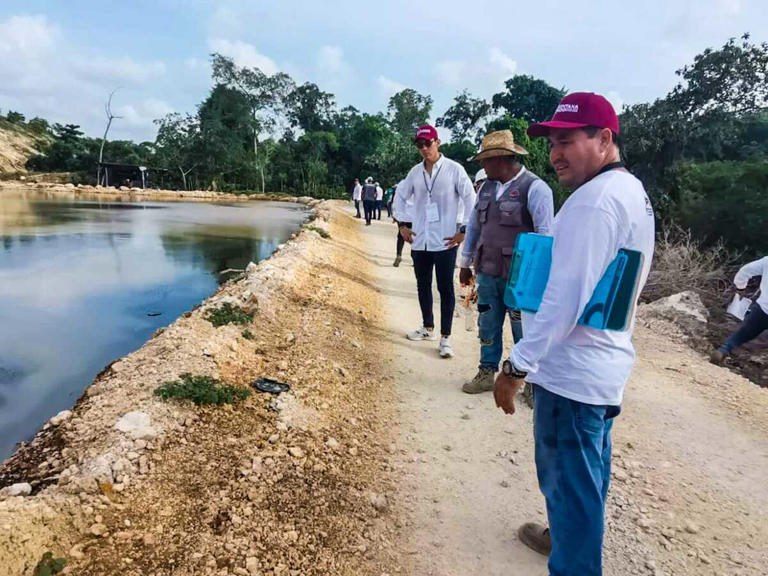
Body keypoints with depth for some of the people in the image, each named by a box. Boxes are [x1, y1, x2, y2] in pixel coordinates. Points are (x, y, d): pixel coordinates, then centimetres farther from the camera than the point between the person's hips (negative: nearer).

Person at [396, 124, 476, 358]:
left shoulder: (454, 169, -6)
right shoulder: (415, 172, 8)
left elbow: (471, 200, -5)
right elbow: (401, 196, 20)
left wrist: (464, 231, -9)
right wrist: (402, 225, 13)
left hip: (445, 242, -5)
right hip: (419, 241, 5)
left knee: (445, 289, 0)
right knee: (423, 286, 14)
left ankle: (445, 338, 7)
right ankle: (428, 328, 31)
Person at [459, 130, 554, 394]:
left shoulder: (535, 188, -11)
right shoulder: (486, 188, 10)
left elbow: (546, 234, -12)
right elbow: (473, 227, 17)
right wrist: (465, 263, 18)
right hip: (487, 273, 6)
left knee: (524, 332, 5)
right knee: (487, 328, 15)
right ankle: (487, 373, 31)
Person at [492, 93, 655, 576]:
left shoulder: (594, 200, -21)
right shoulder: (632, 191, 12)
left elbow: (567, 299, -26)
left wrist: (518, 366, -21)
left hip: (572, 369, -10)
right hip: (604, 361, 10)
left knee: (568, 479, 5)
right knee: (587, 470, 25)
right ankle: (574, 536, 46)